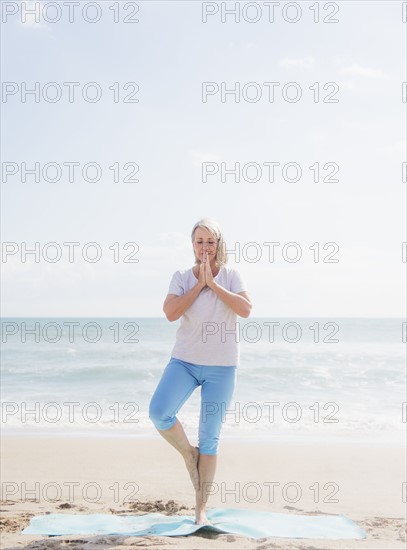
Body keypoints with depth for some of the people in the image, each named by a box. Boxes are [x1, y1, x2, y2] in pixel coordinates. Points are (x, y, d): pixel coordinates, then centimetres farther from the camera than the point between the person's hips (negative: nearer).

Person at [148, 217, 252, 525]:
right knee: (159, 412, -23)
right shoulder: (182, 277, 2)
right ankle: (188, 453, 7)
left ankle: (201, 507, 13)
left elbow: (245, 309, -16)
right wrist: (199, 284, -14)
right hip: (185, 361, 1)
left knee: (210, 438, 3)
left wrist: (213, 283, -16)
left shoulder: (231, 276, 1)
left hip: (222, 367, -1)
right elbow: (170, 313, -13)